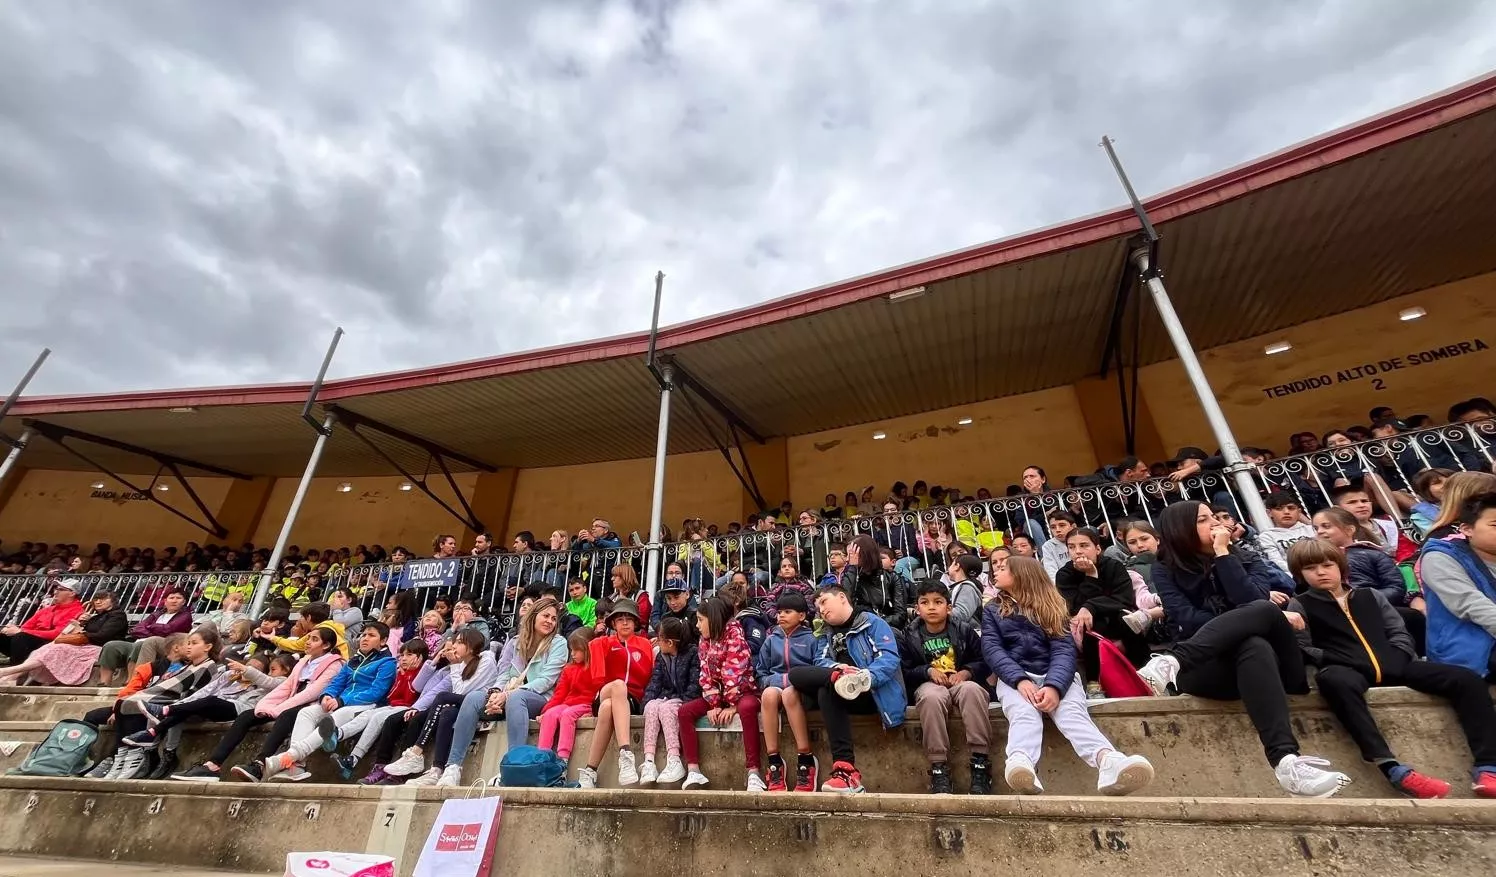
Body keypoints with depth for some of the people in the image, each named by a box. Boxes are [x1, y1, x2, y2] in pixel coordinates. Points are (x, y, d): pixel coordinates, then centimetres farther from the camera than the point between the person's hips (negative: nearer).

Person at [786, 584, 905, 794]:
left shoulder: (872, 621, 4)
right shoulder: (826, 633, 24)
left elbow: (890, 657, -12)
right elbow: (821, 662, 7)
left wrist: (867, 677, -30)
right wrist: (837, 668, -17)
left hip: (872, 693, -6)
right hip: (839, 694, 6)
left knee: (826, 689, -34)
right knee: (796, 674, -19)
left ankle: (845, 768, -36)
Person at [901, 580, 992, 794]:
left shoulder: (963, 629, 3)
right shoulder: (911, 635, 4)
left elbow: (984, 661, 2)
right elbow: (905, 672, 3)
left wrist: (966, 672, -16)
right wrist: (928, 671, -14)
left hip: (962, 681, 1)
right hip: (930, 685, 0)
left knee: (972, 689, -36)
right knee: (931, 697, -37)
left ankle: (980, 761, -28)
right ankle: (939, 767, -29)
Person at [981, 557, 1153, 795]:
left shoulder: (1051, 607, 13)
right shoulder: (992, 610, 17)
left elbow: (1064, 649, -2)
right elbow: (991, 648, 1)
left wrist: (1054, 685, -23)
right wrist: (1021, 680, -19)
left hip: (1055, 676, 1)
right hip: (1014, 677, -1)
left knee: (1072, 711, -32)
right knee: (1023, 712, -33)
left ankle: (1108, 762, -60)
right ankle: (1020, 764, -62)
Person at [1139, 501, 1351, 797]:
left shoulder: (1246, 561, 17)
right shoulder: (1166, 571, 10)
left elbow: (1252, 601, -5)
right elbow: (1187, 618, -6)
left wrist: (1222, 553, -1)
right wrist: (1267, 619, -10)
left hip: (1255, 662, 3)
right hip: (1203, 668, -3)